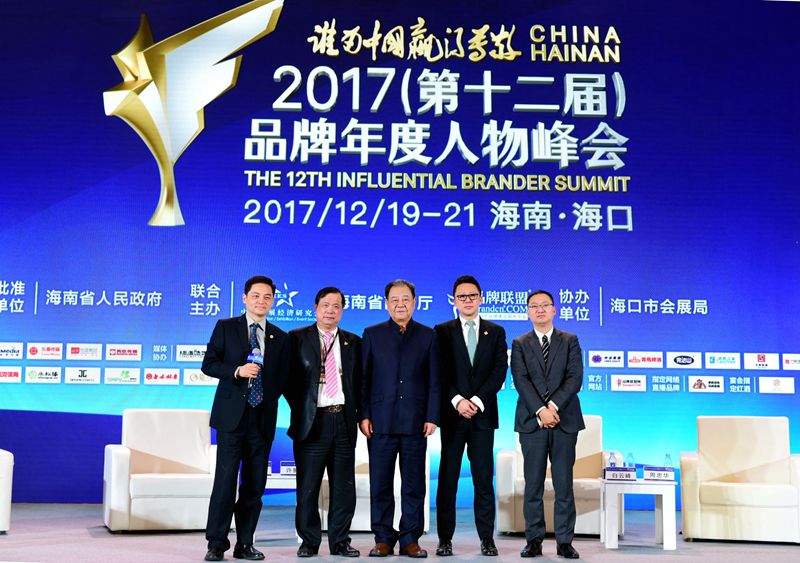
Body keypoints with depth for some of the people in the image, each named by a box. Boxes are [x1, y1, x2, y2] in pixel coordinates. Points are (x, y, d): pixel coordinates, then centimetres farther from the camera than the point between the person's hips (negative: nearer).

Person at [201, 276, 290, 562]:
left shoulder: (281, 338, 13)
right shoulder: (226, 327, 6)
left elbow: (283, 378, 16)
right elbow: (208, 364, 1)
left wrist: (268, 397, 2)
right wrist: (237, 371, -14)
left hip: (263, 418, 3)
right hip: (232, 415, -3)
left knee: (255, 484, 5)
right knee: (225, 480, -6)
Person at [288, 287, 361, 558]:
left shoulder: (353, 342, 12)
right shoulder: (297, 338, 4)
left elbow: (359, 381, 14)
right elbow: (288, 378, 2)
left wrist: (358, 412, 2)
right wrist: (299, 408, -4)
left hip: (344, 421, 3)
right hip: (311, 421, -2)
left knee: (344, 487, 5)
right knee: (308, 487, 2)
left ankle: (340, 541, 15)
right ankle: (309, 542, 13)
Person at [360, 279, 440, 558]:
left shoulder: (428, 336, 9)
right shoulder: (372, 334, 9)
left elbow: (434, 380, 6)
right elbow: (364, 378, 6)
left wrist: (432, 417, -3)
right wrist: (363, 415, -2)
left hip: (415, 422, 0)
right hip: (381, 421, 0)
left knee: (414, 484, 3)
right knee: (380, 483, 2)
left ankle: (410, 539, 11)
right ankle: (383, 539, 11)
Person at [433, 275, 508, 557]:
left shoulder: (496, 332, 10)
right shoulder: (442, 331, 6)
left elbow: (500, 371, 1)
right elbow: (440, 372, -1)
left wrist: (477, 400, -10)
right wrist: (457, 401, -13)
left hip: (483, 414, 1)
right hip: (452, 413, -1)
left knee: (484, 479, 2)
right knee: (447, 478, 2)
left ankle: (487, 538, 8)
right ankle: (445, 539, 7)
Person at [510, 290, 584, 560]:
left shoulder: (570, 341, 9)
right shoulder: (520, 344, 8)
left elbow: (575, 378, -3)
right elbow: (521, 380, -4)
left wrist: (554, 405, -15)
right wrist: (540, 410, -17)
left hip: (564, 420, 0)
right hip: (531, 421, 0)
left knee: (564, 484, 2)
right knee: (533, 485, 3)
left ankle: (565, 541, 7)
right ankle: (534, 540, 10)